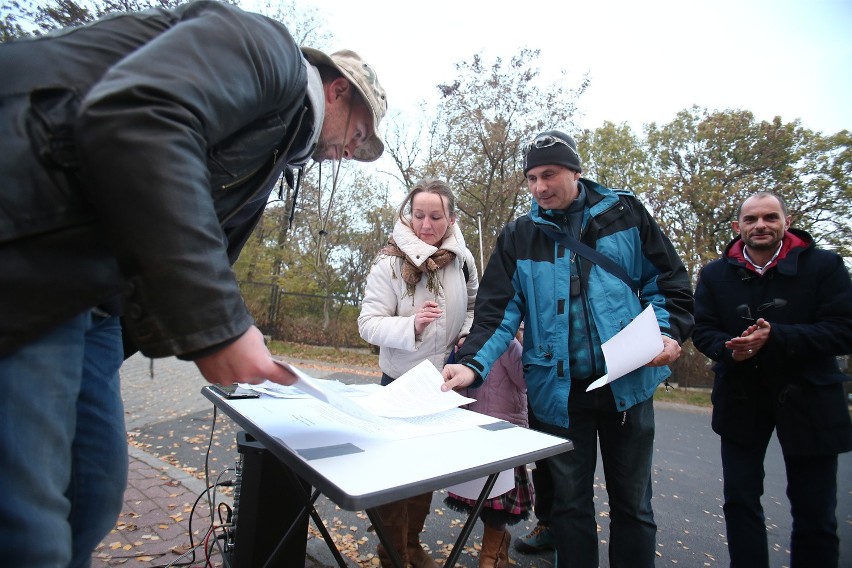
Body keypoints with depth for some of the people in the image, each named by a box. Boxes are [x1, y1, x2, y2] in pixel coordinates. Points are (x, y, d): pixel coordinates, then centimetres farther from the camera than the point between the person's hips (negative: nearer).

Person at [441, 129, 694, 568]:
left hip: (628, 382, 0)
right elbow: (498, 311, -7)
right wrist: (473, 364, -23)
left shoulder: (624, 213, 0)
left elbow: (667, 280, 5)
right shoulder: (517, 237, 0)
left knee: (632, 504, 15)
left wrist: (670, 333, -13)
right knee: (569, 503, 15)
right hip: (559, 388, 0)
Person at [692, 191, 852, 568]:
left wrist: (775, 337, -27)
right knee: (740, 501, 8)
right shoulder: (715, 274, 2)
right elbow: (702, 330, -1)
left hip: (808, 401, -1)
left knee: (815, 513, 11)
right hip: (741, 399, 2)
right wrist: (729, 349, -23)